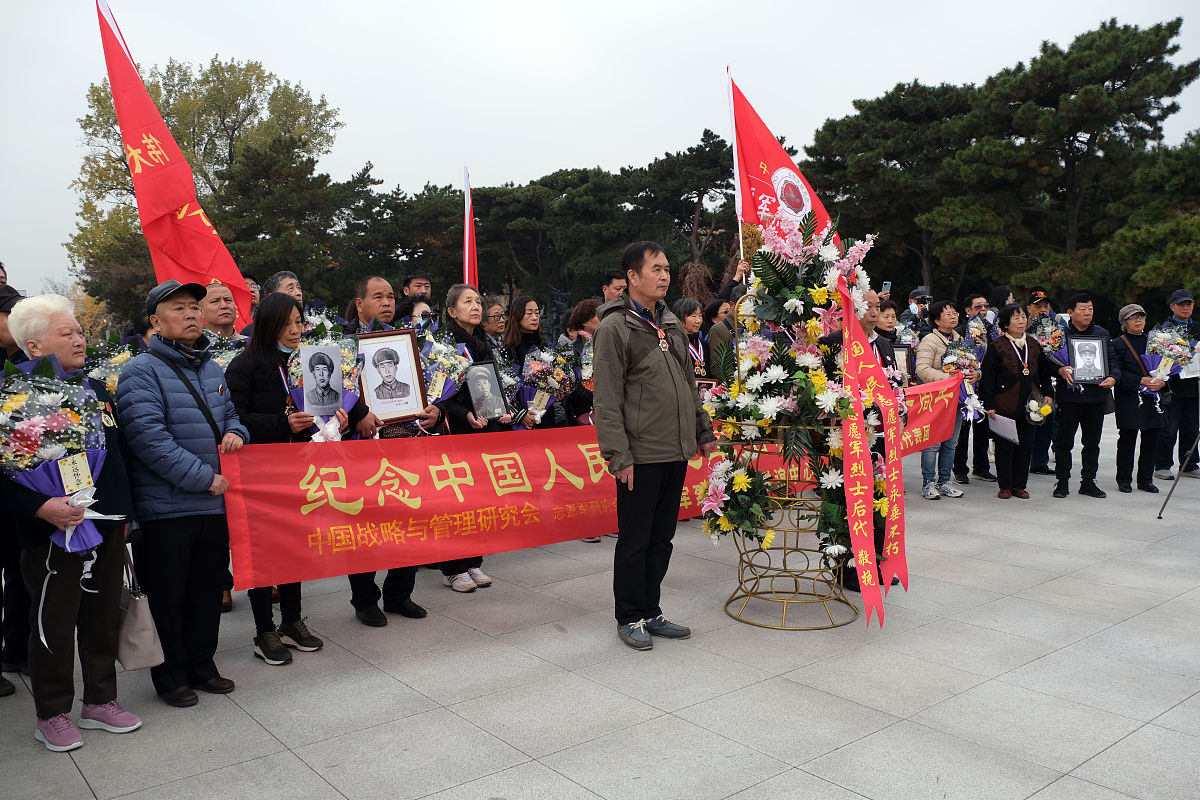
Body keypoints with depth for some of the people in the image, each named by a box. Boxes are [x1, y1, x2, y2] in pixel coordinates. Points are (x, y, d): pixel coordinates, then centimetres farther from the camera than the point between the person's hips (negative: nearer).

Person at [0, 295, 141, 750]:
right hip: (55, 529, -6)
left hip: (107, 526, 6)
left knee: (104, 617, 15)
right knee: (54, 624, 6)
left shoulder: (95, 389, 11)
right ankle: (52, 716, 24)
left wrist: (124, 510, 16)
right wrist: (40, 507, -28)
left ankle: (100, 700, 31)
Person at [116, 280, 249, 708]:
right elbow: (149, 437, -20)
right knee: (167, 594, 6)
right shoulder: (142, 371, -11)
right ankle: (171, 675, 22)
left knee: (208, 587, 16)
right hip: (165, 507, -7)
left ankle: (201, 664, 31)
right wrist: (204, 477, -19)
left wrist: (235, 433, -1)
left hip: (213, 504, 7)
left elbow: (229, 413, 24)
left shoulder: (211, 368, 12)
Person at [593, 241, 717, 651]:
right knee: (635, 540, 4)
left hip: (677, 452, 7)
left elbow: (689, 383, 21)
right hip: (641, 455, -7)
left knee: (661, 539, 15)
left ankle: (651, 612, 28)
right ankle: (630, 618, 19)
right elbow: (607, 401, -13)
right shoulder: (614, 328, -9)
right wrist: (619, 456, -17)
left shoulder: (671, 323, 15)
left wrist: (703, 432, 18)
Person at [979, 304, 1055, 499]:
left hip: (1029, 405, 5)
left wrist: (1047, 394, 7)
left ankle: (1020, 486, 18)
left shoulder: (1034, 345, 11)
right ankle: (1005, 486, 13)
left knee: (1025, 444, 8)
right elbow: (987, 378, -7)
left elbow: (1045, 373, 20)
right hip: (1005, 406, -4)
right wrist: (989, 405, -12)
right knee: (1005, 446, 2)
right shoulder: (996, 346, -5)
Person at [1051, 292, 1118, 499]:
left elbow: (1113, 362, 13)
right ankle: (1062, 481, 10)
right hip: (1069, 395, -4)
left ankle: (1088, 481, 18)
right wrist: (1060, 370, -23)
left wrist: (1113, 377, -6)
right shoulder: (1060, 334, -1)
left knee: (1092, 442, 9)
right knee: (1064, 441, 1)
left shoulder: (1102, 334, 12)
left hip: (1096, 395, 4)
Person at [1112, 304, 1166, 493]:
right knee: (1127, 440, -2)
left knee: (1150, 441, 5)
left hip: (1153, 399, 4)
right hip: (1129, 401, -4)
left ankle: (1146, 480, 15)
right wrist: (1141, 381, -19)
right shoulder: (1116, 345, 1)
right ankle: (1124, 480, 7)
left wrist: (1162, 382, -8)